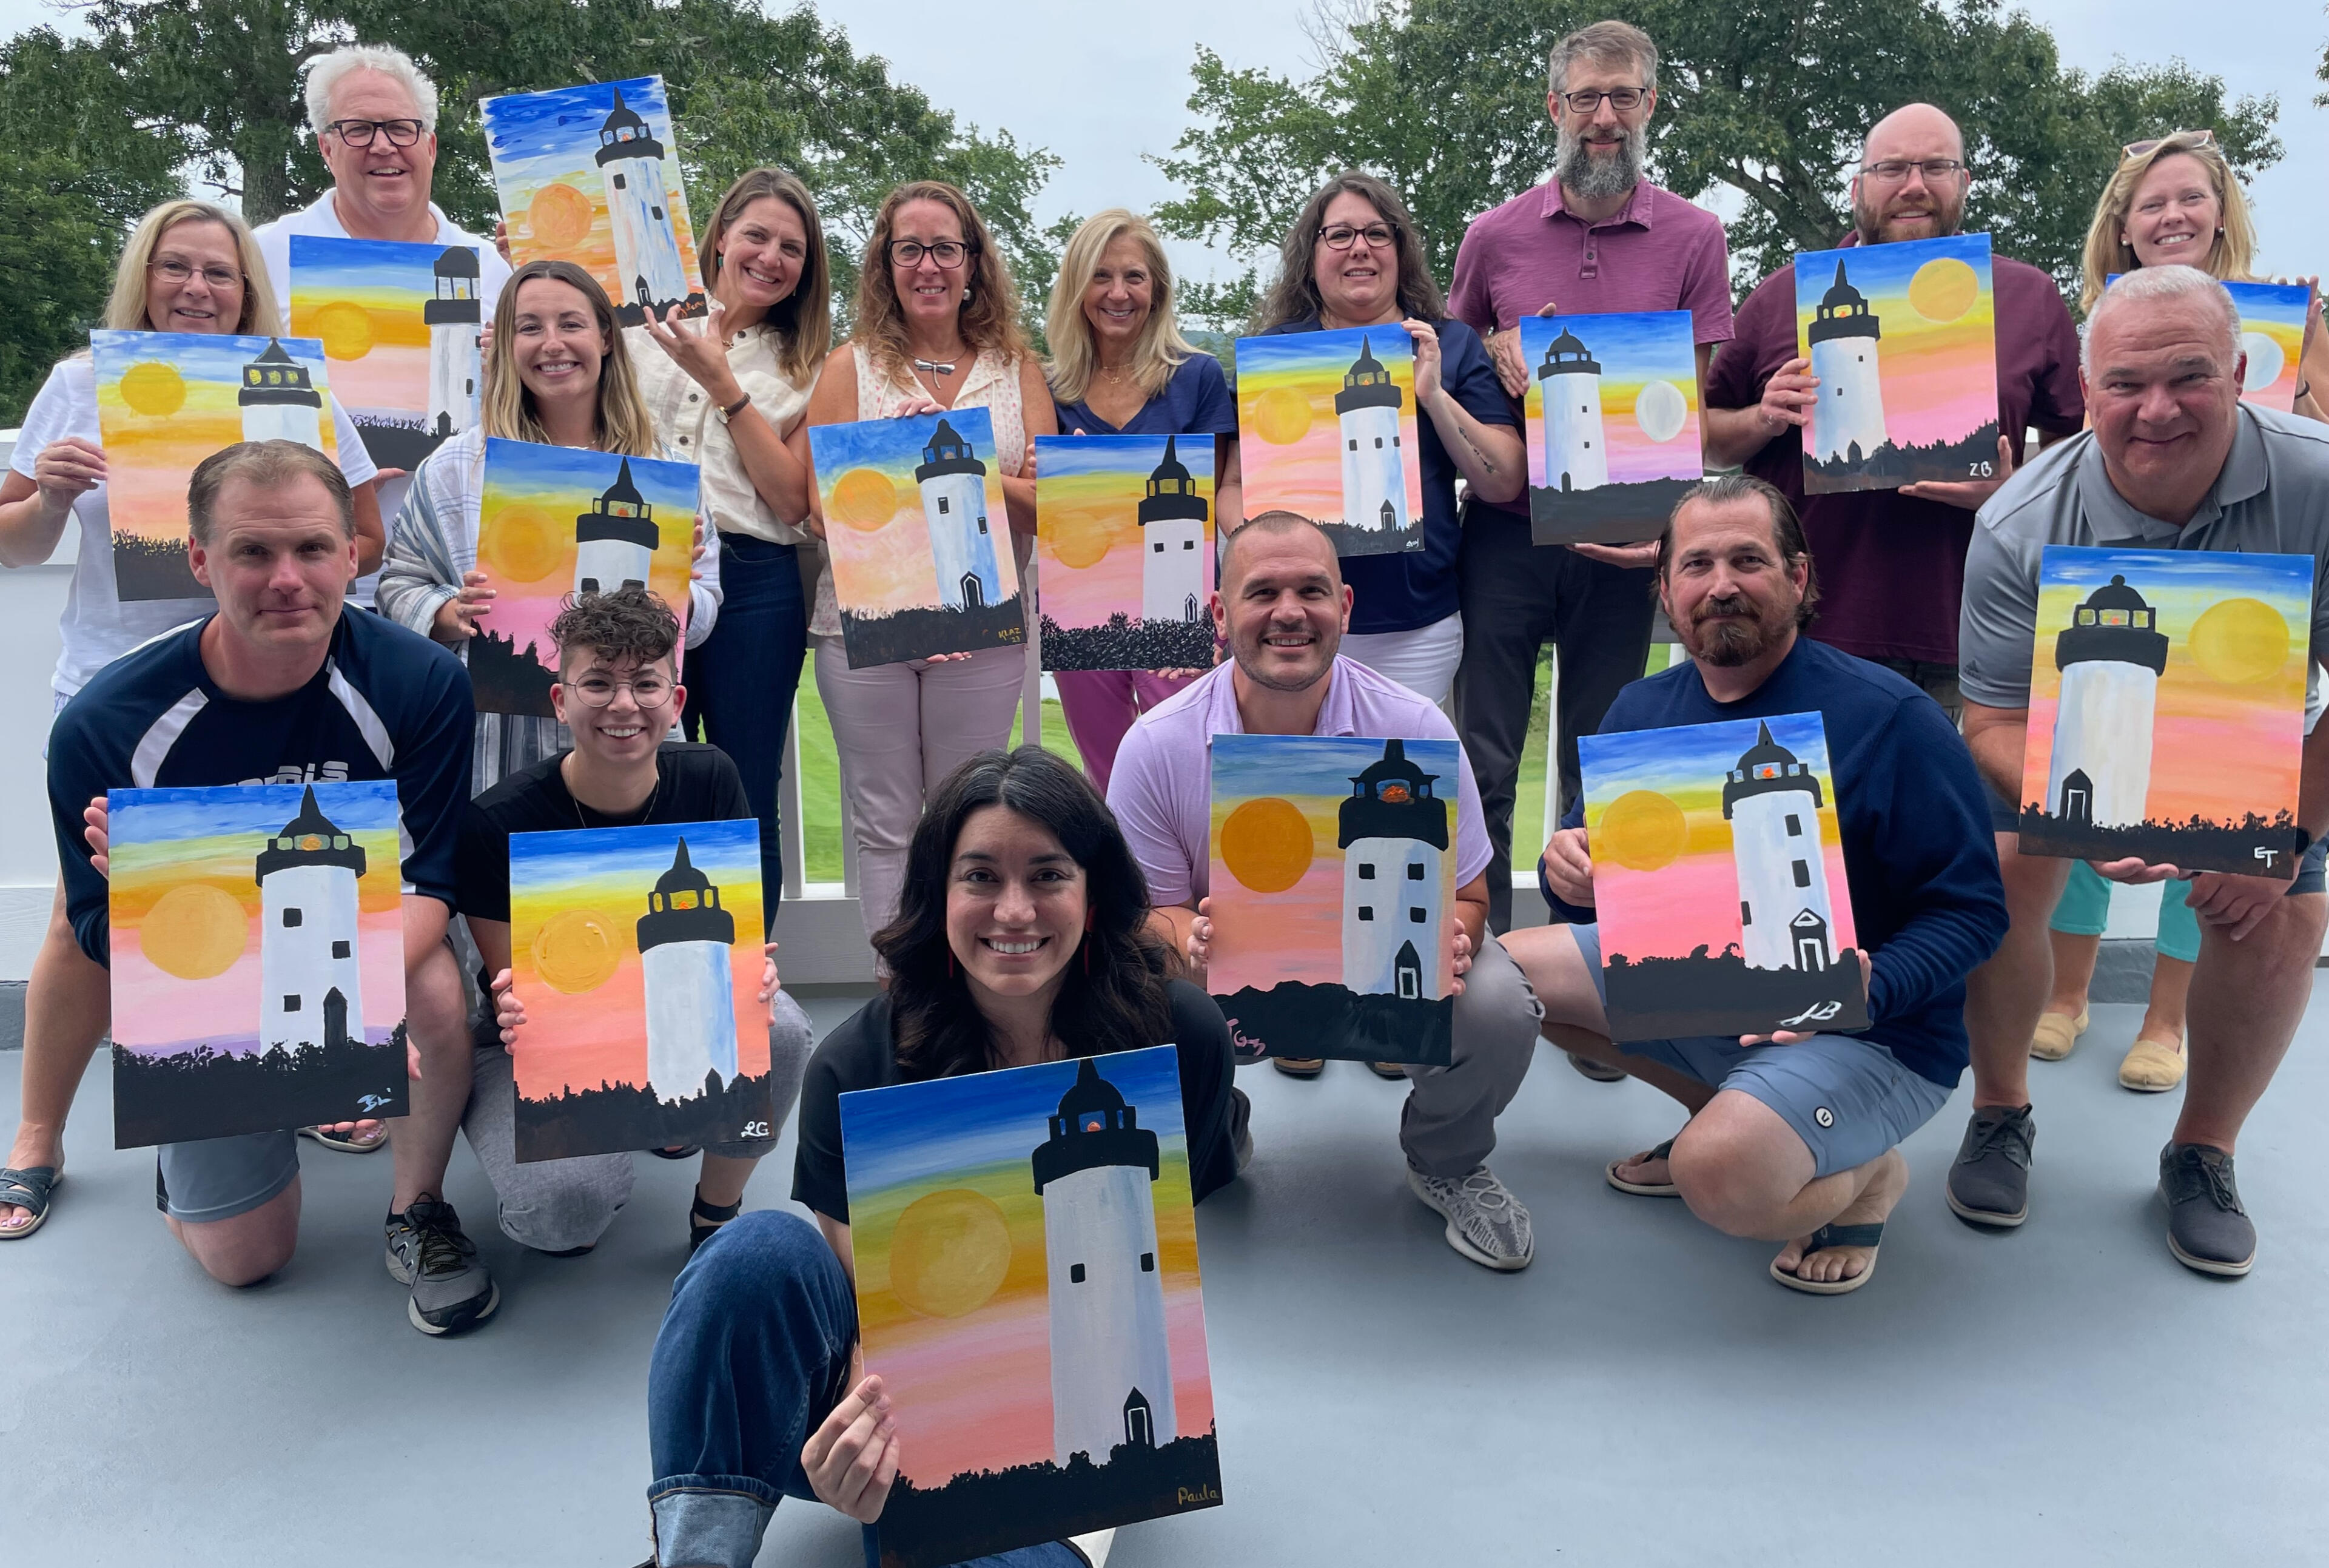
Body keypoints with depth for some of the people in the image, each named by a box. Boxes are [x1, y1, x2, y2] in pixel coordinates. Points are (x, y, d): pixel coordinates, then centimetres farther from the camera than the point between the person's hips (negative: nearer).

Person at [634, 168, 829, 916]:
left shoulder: (804, 370, 12)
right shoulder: (644, 328, 13)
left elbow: (793, 501, -1)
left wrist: (724, 386, -7)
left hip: (753, 583, 0)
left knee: (747, 803, 2)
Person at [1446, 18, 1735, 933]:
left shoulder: (1694, 238, 2)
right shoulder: (1495, 235, 4)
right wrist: (1499, 353, -8)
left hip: (1621, 545, 0)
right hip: (1504, 531, 0)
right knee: (1483, 761, 0)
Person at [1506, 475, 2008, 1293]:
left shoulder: (1890, 718, -18)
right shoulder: (1642, 710, 0)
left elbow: (1973, 908, -17)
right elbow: (1590, 873, 5)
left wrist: (1868, 989, -36)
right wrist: (1568, 870, -20)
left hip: (1871, 1034, -7)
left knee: (1719, 1177, -32)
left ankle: (1866, 1174, 6)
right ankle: (1725, 1114, 13)